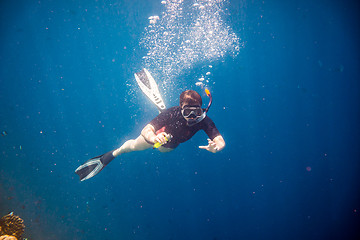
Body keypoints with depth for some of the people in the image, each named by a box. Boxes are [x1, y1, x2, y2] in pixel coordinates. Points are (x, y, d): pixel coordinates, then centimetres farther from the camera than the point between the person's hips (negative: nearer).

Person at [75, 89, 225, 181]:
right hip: (159, 135, -4)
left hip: (171, 144, 4)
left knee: (162, 148, 38)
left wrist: (215, 147, -69)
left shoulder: (204, 121, -41)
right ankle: (111, 155, 39)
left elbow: (221, 141, -45)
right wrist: (153, 138, -72)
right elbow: (145, 130, -49)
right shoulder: (172, 113, -46)